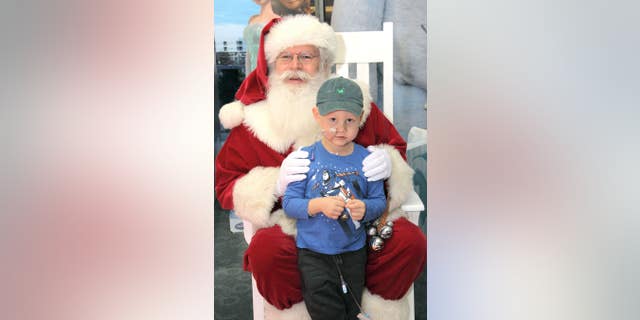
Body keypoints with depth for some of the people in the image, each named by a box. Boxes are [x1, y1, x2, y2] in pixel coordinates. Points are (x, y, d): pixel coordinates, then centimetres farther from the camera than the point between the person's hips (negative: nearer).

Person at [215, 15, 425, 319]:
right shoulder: (253, 119, -1)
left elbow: (396, 149, 14)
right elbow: (226, 186, 0)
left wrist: (387, 163, -13)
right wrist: (276, 185, -21)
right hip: (289, 222, -1)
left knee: (410, 241, -22)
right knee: (265, 250, -32)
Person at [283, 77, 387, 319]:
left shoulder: (366, 160, -5)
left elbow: (379, 201, 0)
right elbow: (289, 204, -10)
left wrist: (365, 208, -22)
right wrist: (318, 205, -27)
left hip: (353, 251, 2)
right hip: (313, 251, -2)